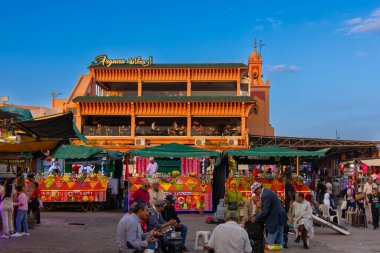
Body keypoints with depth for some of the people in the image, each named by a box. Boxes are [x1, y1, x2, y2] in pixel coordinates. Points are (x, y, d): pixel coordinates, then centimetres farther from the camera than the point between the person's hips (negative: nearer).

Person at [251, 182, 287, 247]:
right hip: (280, 218, 11)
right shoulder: (268, 192, 13)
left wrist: (255, 218, -7)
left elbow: (265, 212, -21)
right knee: (279, 242, 13)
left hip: (275, 220, -11)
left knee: (269, 243, -5)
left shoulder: (265, 195, -20)